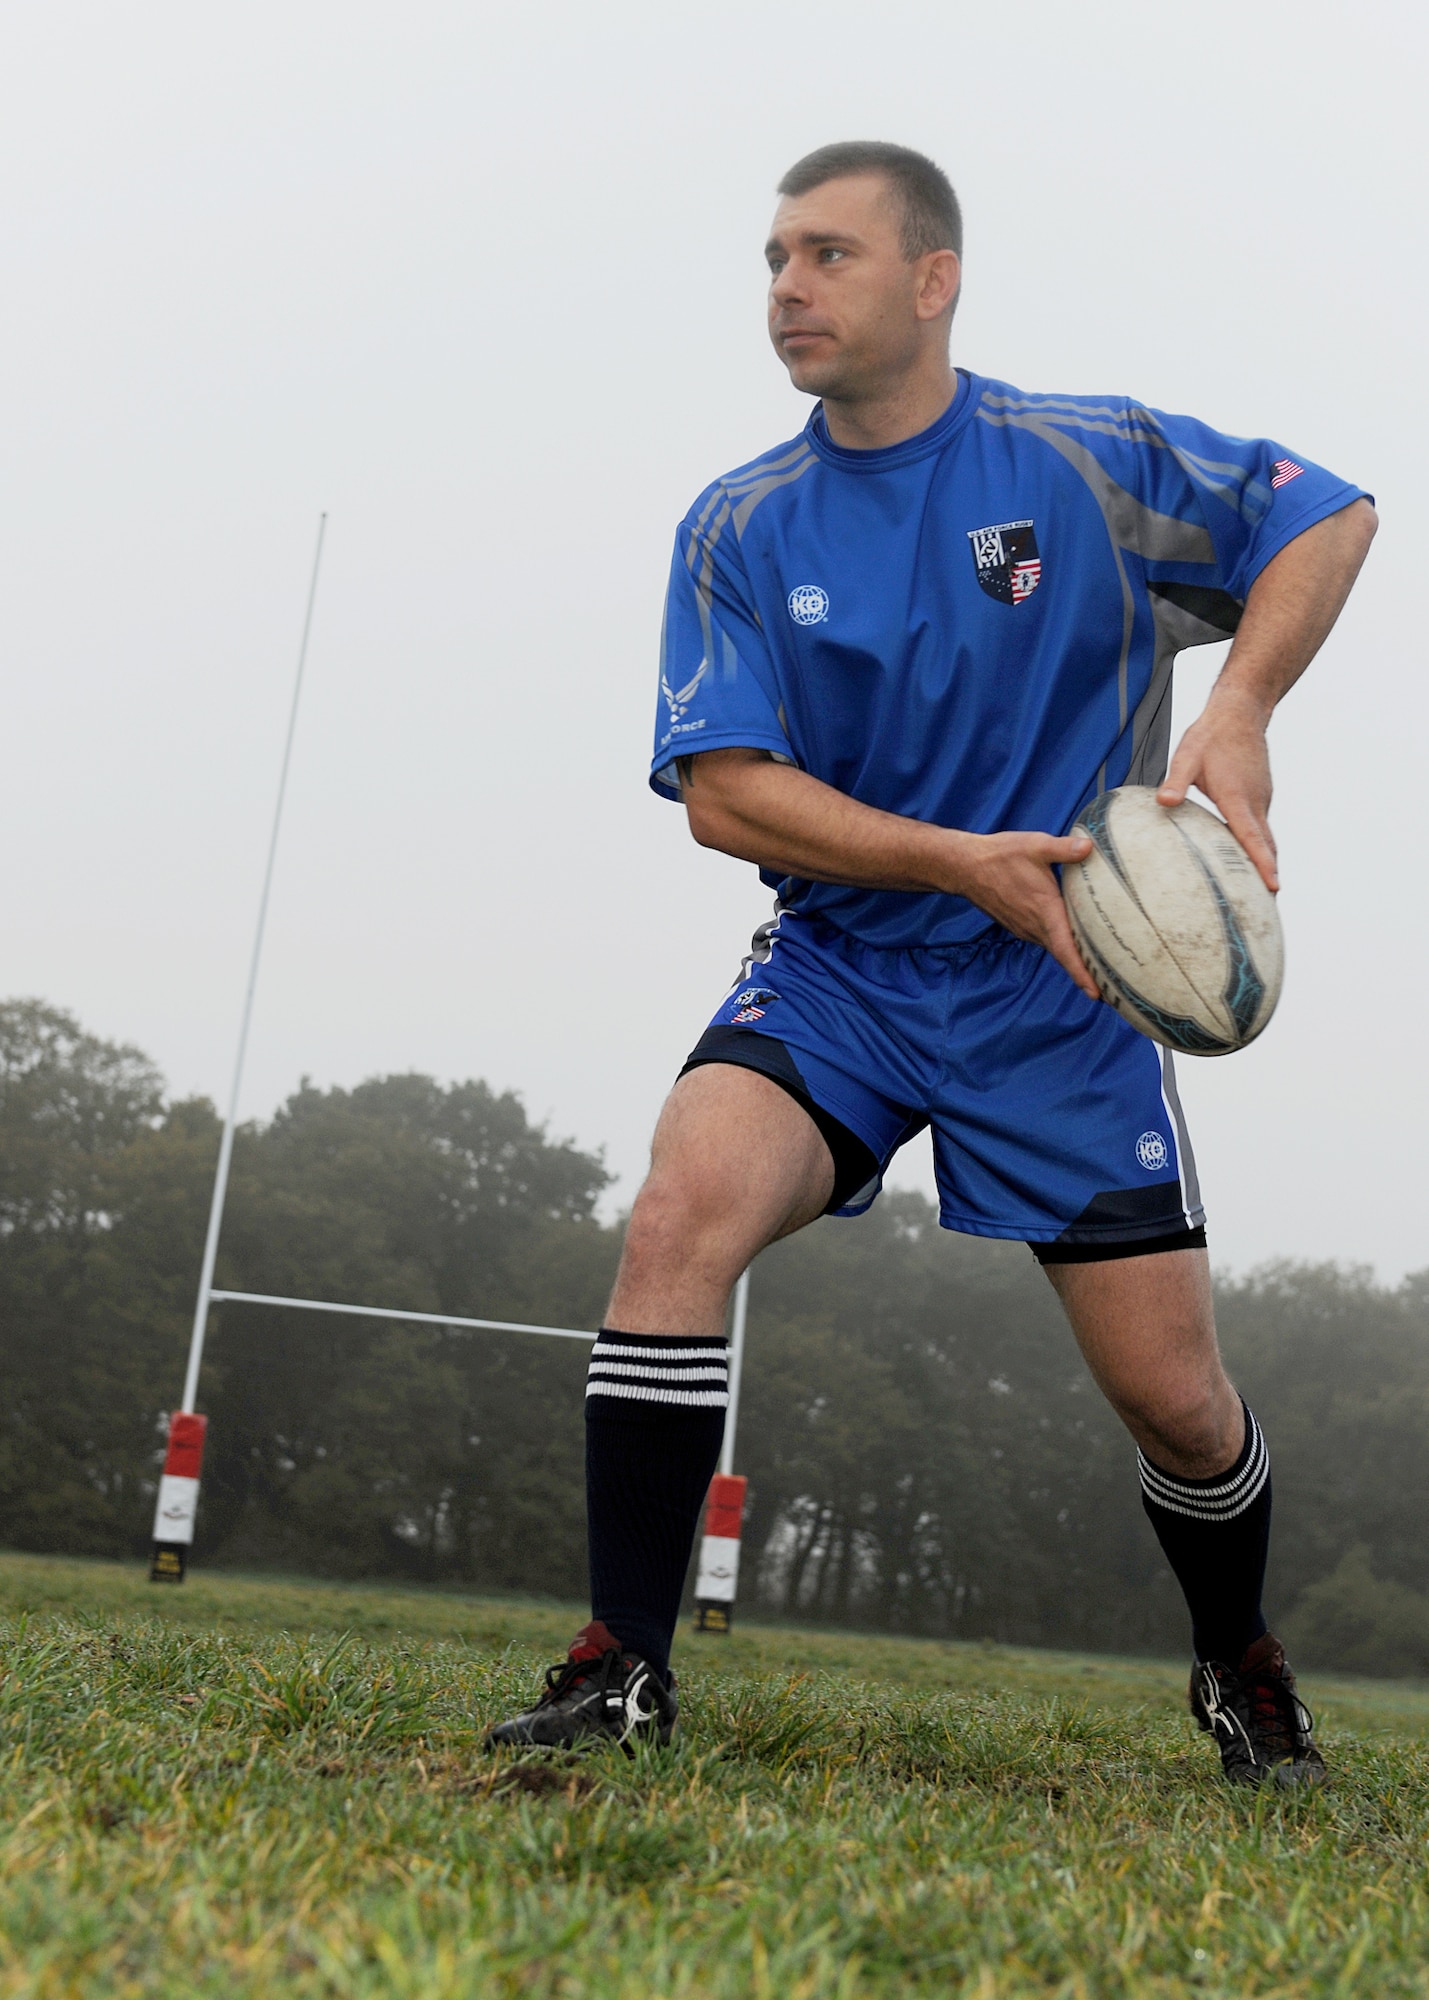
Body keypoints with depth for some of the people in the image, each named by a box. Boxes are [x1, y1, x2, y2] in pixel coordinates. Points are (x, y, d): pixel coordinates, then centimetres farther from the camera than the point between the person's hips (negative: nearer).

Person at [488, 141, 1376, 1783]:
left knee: (1174, 1400, 1)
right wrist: (963, 860, -21)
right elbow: (721, 792, -8)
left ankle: (1241, 1672, 34)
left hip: (1062, 993, 0)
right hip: (834, 976, 1)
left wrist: (1237, 712, -11)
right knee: (683, 1211, -28)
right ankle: (623, 1666, -15)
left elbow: (1326, 516, 6)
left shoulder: (1096, 462, -4)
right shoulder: (739, 529, -1)